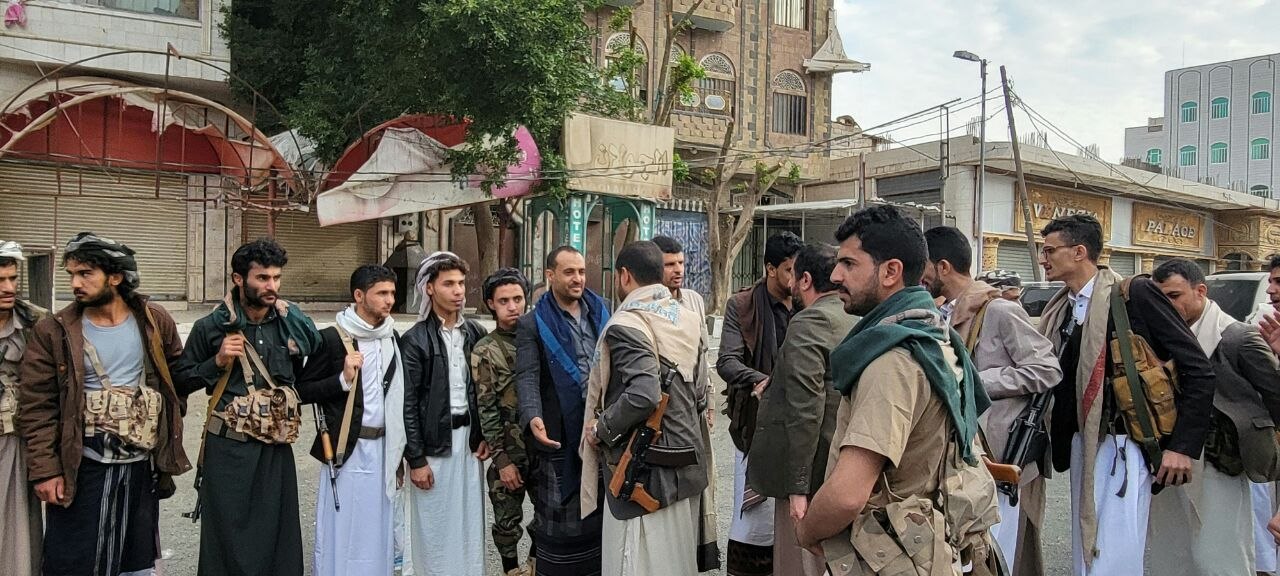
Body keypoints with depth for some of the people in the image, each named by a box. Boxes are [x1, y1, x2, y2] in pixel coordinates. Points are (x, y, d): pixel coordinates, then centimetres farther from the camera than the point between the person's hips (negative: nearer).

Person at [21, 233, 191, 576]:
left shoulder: (155, 321, -1)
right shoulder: (53, 333, -6)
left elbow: (178, 376, 10)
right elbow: (37, 408, -7)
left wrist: (167, 430, 7)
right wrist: (44, 470, -12)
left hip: (143, 464, 2)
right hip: (81, 468, -2)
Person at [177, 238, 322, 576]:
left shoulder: (295, 323, 1)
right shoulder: (212, 327, -5)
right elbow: (182, 384, 2)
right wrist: (217, 362, -13)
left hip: (276, 449, 2)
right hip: (228, 448, -2)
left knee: (278, 534, 9)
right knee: (228, 539, 6)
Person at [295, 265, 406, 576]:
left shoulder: (391, 338, 9)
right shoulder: (332, 338, -8)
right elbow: (304, 390, -6)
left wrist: (396, 448, 14)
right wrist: (343, 379, -20)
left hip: (382, 446, 5)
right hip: (346, 447, -5)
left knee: (377, 529, 10)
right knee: (341, 531, 1)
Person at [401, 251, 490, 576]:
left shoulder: (475, 333, 6)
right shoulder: (415, 340, -7)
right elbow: (407, 404, -8)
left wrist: (484, 436, 4)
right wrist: (416, 459, -11)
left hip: (468, 438, 4)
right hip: (433, 442, -4)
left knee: (470, 519, 11)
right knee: (435, 524, 4)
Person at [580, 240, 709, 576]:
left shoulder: (628, 324, -16)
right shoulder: (688, 320, 9)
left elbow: (643, 395, -28)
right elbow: (698, 395, 11)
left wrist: (600, 429, -15)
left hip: (645, 471, -8)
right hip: (687, 465, 8)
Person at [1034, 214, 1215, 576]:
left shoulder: (1136, 294, -10)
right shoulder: (1059, 311, 10)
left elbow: (1198, 370, -11)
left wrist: (1183, 446, -14)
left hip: (1127, 448, -7)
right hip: (1083, 446, 7)